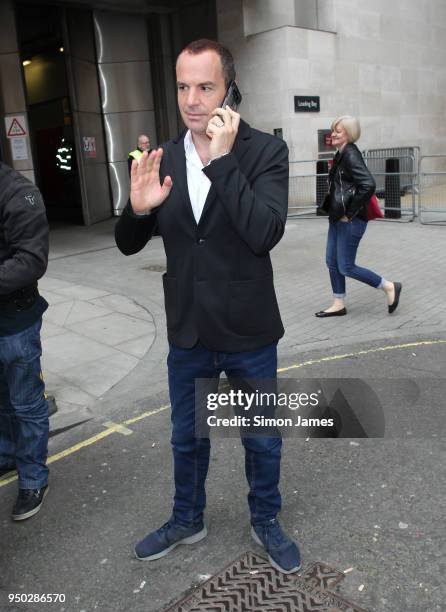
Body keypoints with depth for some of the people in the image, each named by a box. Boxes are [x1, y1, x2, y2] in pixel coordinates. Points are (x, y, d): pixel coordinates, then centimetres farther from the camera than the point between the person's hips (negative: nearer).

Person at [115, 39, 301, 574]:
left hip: (249, 335, -3)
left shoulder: (265, 152, -12)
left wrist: (223, 160, -29)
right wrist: (139, 209, -20)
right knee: (186, 438, 21)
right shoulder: (163, 159, -2)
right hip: (187, 334, 3)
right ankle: (187, 520, 46)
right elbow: (128, 245, 2)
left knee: (262, 440, 17)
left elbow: (265, 234, -27)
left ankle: (265, 521, 44)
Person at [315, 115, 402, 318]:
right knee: (332, 263, 12)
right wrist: (334, 212, 16)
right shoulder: (342, 154, 11)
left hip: (350, 221, -10)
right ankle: (338, 305, 24)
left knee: (346, 267, -2)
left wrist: (350, 213, -21)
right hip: (337, 218, 10)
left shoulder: (351, 155, -16)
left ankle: (390, 287, 13)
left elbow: (368, 185, -28)